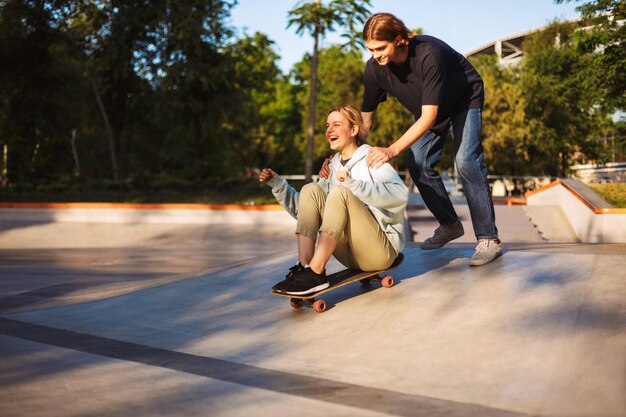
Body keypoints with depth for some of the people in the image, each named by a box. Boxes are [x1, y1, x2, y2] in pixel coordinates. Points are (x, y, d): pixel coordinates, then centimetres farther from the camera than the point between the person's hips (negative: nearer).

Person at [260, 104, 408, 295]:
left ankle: (315, 273, -32)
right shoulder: (333, 168, 16)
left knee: (340, 193, -26)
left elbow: (400, 194, -21)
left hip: (382, 249, -5)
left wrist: (353, 184, -30)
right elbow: (305, 209, 15)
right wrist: (277, 184, 5)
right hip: (350, 254, 6)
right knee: (310, 190, -8)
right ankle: (304, 267, -23)